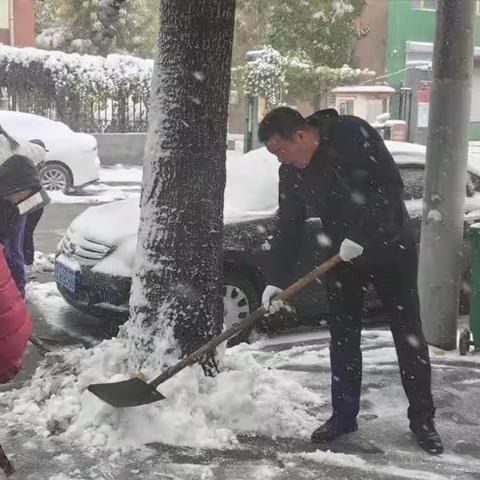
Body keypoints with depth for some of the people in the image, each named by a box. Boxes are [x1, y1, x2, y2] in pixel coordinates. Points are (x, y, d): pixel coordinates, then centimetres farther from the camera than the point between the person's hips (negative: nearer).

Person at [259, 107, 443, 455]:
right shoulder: (291, 174, -5)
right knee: (343, 337, 4)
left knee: (409, 335, 1)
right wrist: (276, 280, -9)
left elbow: (391, 187, -24)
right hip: (343, 256, 5)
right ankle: (344, 416, 16)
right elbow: (289, 229, -1)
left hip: (391, 248, -4)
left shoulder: (354, 135, -22)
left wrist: (360, 235, -27)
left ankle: (423, 419, 11)